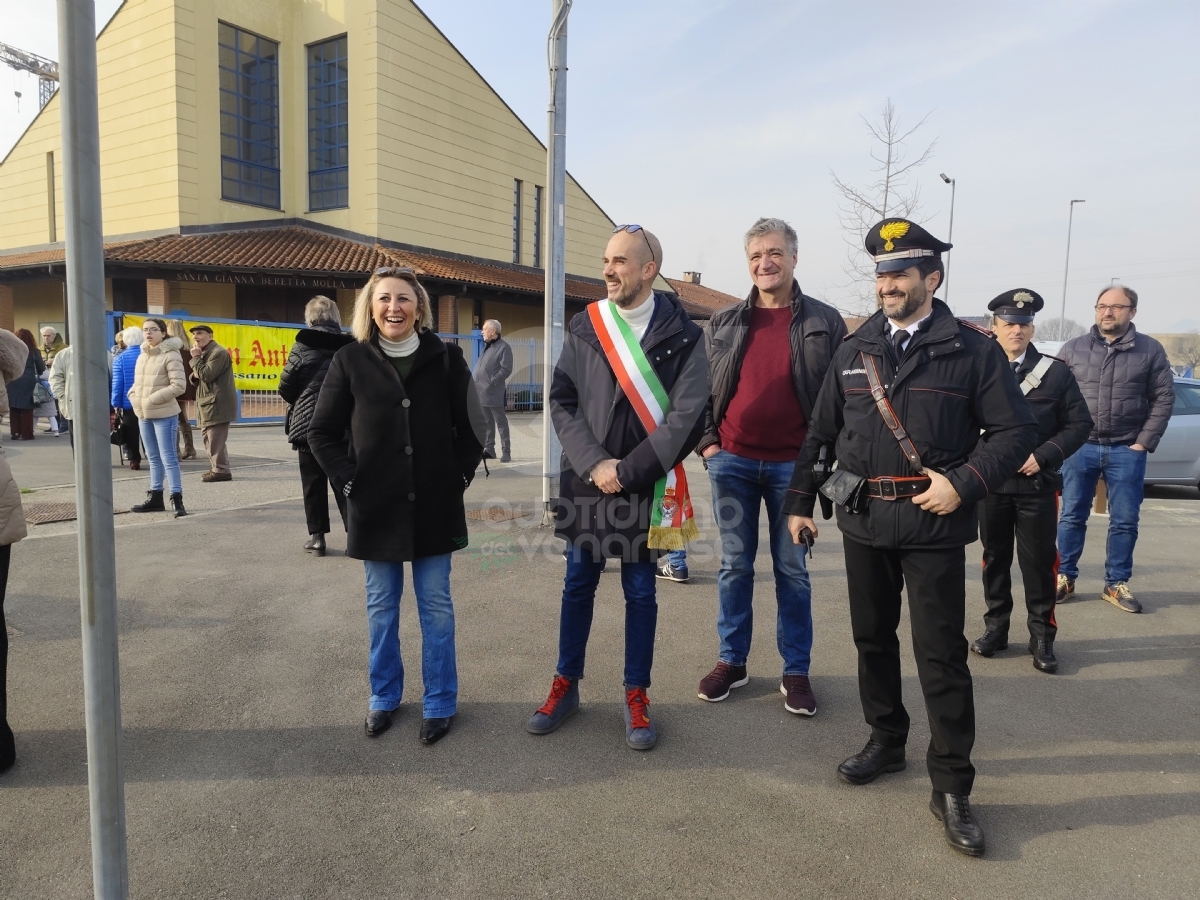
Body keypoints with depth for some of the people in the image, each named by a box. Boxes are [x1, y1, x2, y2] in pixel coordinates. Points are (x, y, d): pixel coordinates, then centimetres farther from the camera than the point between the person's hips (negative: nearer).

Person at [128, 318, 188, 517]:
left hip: (164, 415, -8)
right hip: (143, 415, 8)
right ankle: (155, 497, 23)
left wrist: (152, 400, -18)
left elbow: (178, 386, -17)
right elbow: (137, 383, 20)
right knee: (154, 458, 15)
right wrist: (134, 398, 0)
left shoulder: (170, 355, -10)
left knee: (168, 457, -7)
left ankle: (177, 499, -3)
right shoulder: (142, 356, 13)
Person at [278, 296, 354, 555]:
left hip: (308, 424, -1)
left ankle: (317, 536, 12)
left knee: (313, 484, 8)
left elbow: (285, 388, -5)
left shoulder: (303, 346, -6)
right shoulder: (351, 347, -1)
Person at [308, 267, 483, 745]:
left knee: (435, 604, 8)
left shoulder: (445, 358, -2)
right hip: (375, 506, 1)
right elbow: (321, 432, 3)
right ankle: (384, 696, 31)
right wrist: (348, 482, -5)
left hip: (434, 506, 0)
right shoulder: (351, 360, -2)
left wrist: (458, 478, -4)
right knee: (381, 605, 13)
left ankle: (439, 702, 22)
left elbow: (471, 428, 3)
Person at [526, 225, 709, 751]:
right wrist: (594, 464, -12)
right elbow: (562, 401, 0)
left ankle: (636, 697, 25)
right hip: (585, 483, 3)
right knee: (578, 586, 13)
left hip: (645, 487, -2)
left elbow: (687, 417, -11)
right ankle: (565, 686, 29)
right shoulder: (583, 328, 4)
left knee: (640, 594, 10)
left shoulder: (681, 334, -5)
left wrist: (628, 472, -15)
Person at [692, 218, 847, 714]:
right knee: (734, 565, 10)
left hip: (793, 465, -1)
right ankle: (731, 661, 23)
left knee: (792, 570, 8)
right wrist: (707, 442, 0)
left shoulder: (824, 321, 2)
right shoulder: (724, 322, 7)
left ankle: (796, 672, 20)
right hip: (732, 461, 2)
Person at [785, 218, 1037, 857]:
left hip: (933, 526, -4)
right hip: (863, 521, 4)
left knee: (941, 655, -1)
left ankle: (951, 787, 13)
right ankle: (885, 740, 35)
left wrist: (963, 483, -16)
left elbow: (1016, 430, -3)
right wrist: (799, 501, 9)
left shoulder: (972, 349, -2)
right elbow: (820, 433, 11)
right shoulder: (854, 349, 9)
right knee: (872, 638, 15)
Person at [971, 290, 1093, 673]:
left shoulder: (1056, 372, 1)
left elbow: (1079, 424, 0)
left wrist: (1043, 455, -12)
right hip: (990, 483, 1)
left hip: (1037, 484, -1)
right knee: (994, 558, 12)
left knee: (1039, 562, 4)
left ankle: (1042, 636, 16)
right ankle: (995, 627, 25)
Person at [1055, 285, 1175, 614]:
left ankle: (1116, 584, 18)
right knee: (1072, 517, 5)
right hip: (1080, 447, 0)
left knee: (1125, 522, 6)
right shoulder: (1073, 349, 4)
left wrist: (1144, 442, -5)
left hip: (1126, 450, 0)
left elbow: (1164, 398, 2)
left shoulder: (1150, 350, 2)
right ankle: (1065, 578, 15)